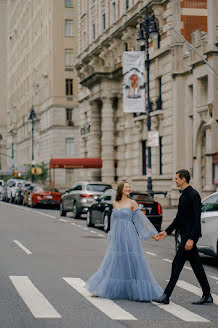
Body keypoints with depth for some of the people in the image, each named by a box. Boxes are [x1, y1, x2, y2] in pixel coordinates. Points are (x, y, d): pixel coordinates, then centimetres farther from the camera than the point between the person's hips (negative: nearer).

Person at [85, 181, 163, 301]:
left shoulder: (132, 203, -1)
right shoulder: (115, 203, 11)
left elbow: (141, 219, -1)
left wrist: (152, 233, -4)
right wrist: (112, 235, 25)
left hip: (129, 236, -4)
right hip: (117, 237, 4)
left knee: (132, 262, -4)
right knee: (112, 263, 8)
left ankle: (138, 292, 3)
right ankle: (101, 290, 15)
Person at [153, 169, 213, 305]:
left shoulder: (193, 195, -15)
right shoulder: (184, 196, 14)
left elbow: (197, 219, -19)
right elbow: (179, 218, 21)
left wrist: (191, 239, -23)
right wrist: (166, 232, 16)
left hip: (190, 235, -10)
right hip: (186, 235, 10)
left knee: (177, 264, -7)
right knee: (196, 265, 11)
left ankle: (166, 296, -3)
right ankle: (207, 296, 17)